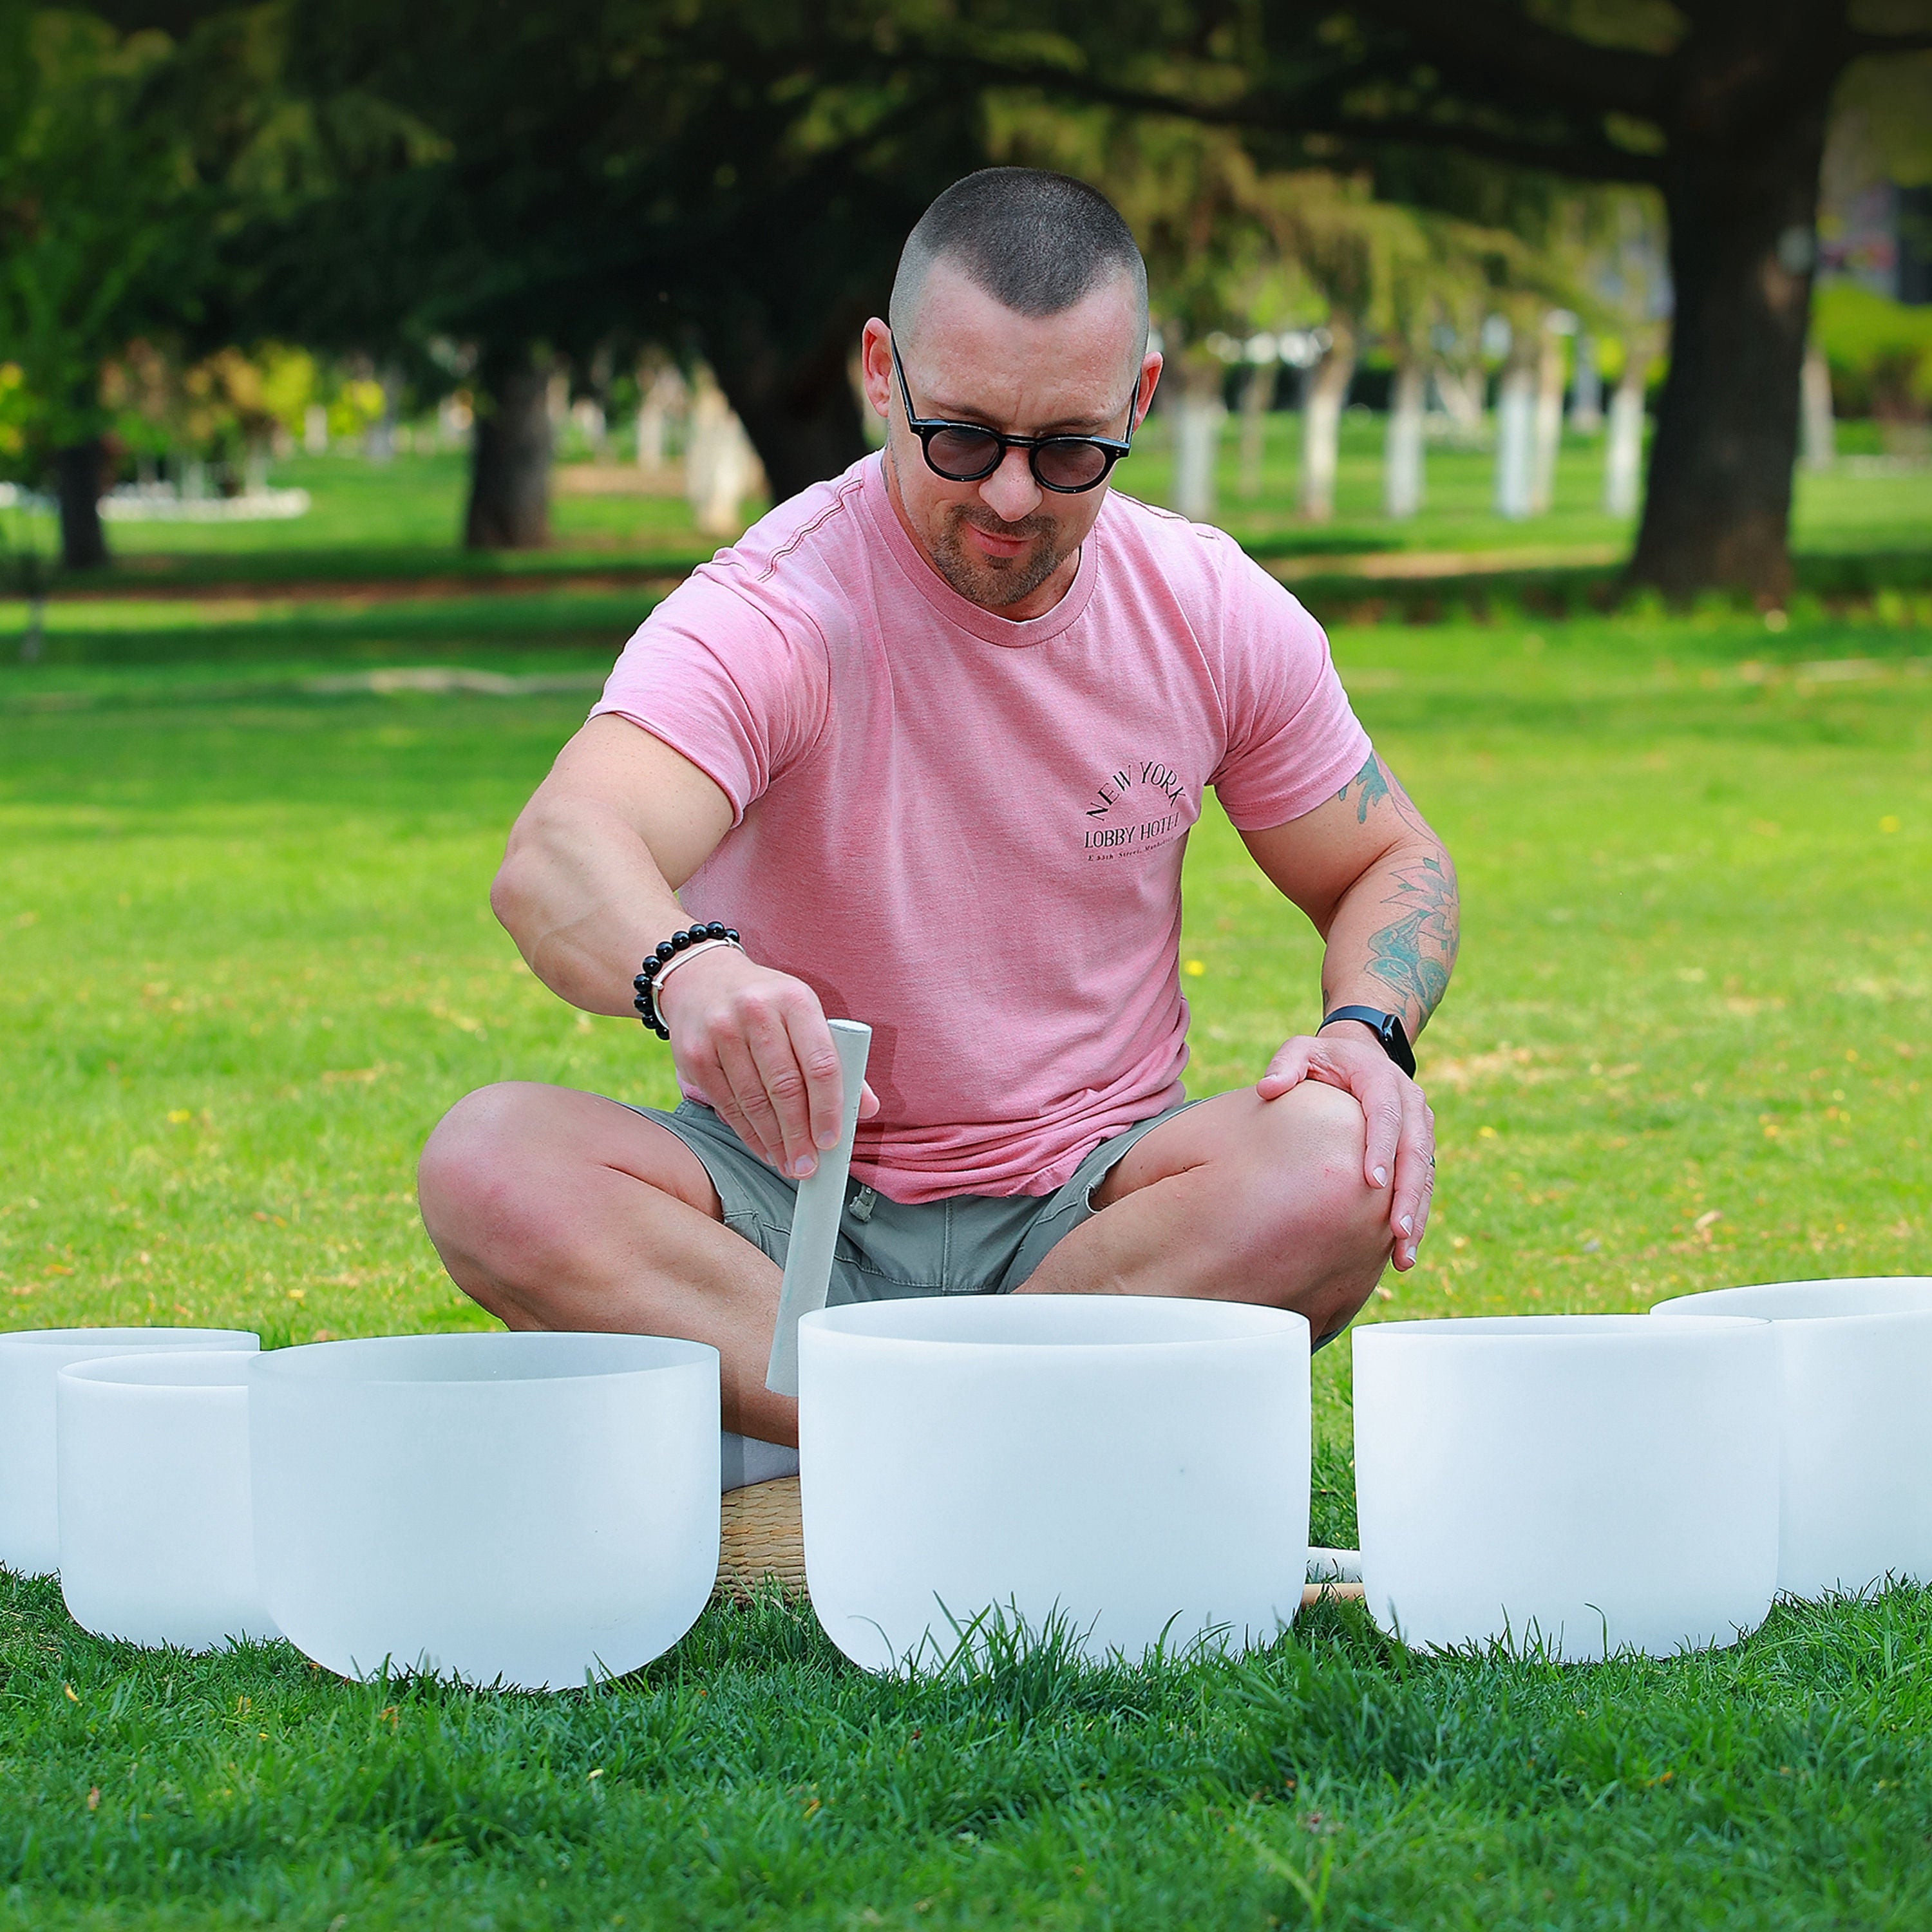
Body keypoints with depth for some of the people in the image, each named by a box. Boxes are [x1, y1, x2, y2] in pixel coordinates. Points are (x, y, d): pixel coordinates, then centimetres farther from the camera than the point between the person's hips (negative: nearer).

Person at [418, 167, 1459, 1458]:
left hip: (1087, 1202, 2)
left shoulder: (1214, 613, -2)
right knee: (494, 1168, -30)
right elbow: (559, 860, -35)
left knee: (1337, 1164, -30)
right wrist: (689, 973, -59)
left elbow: (1394, 865, 13)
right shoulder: (767, 614, -17)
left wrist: (1368, 1036, -11)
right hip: (799, 1197, -2)